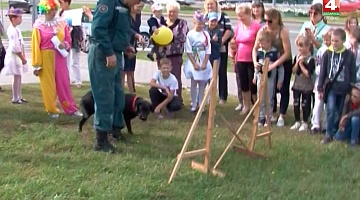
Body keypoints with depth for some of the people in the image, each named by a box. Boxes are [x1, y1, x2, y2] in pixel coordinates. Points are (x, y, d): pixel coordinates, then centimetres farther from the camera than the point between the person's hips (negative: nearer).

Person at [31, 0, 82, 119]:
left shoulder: (62, 23, 3)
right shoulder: (38, 25, -6)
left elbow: (68, 40, 12)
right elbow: (35, 46, -5)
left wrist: (65, 45, -13)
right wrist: (36, 65, -8)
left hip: (60, 57, 3)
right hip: (46, 58, -3)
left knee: (64, 83, 6)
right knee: (48, 85, 5)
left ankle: (71, 109, 13)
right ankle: (52, 110, 16)